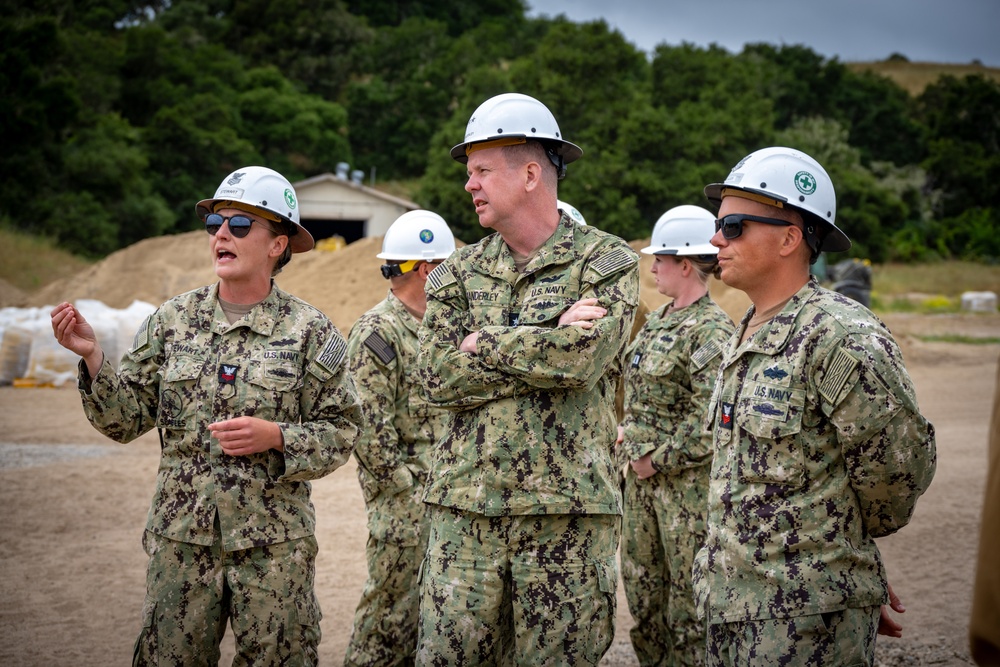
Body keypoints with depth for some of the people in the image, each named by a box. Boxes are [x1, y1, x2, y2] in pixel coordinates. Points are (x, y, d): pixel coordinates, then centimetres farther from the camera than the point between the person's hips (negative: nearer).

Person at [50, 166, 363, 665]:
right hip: (180, 538, 2)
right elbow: (126, 419, 5)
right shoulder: (172, 320, 5)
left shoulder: (309, 330, -2)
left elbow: (340, 431, -2)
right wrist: (92, 357, -10)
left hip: (273, 547, -2)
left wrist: (274, 436, -18)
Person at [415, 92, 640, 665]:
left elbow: (583, 358, -18)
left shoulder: (608, 263, 0)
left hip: (567, 510, -3)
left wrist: (484, 343, -7)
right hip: (465, 507, 4)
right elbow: (439, 377, -2)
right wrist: (548, 345, -9)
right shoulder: (458, 273, 11)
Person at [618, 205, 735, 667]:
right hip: (642, 475, 9)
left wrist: (658, 459, -17)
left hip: (687, 478, -9)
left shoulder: (712, 331, -16)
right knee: (641, 581, 17)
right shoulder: (657, 322, 11)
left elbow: (711, 421, -22)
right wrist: (628, 428, 10)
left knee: (688, 593, 0)